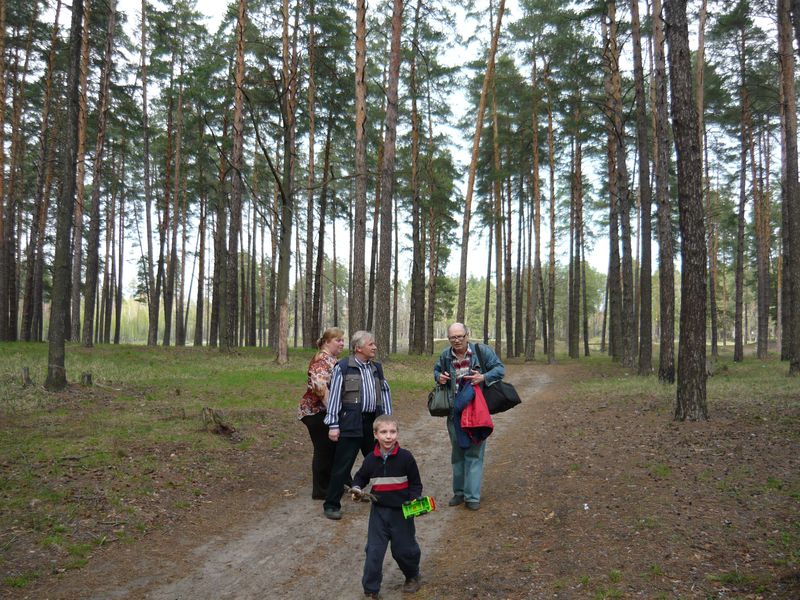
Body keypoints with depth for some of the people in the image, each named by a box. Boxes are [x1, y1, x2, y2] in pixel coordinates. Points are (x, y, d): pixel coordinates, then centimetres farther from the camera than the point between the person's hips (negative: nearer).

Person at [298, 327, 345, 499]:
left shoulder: (334, 360, 12)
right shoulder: (321, 360, -18)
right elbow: (319, 385, -31)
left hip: (328, 412, 9)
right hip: (316, 412, -9)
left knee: (333, 448, 14)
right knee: (324, 450, 0)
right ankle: (320, 490, 12)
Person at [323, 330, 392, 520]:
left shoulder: (377, 367, 14)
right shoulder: (343, 367, -4)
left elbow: (385, 393, 17)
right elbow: (334, 396, -5)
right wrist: (333, 425, -9)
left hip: (373, 422, 6)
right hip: (351, 424, -6)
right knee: (342, 465, -2)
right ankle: (331, 505, 9)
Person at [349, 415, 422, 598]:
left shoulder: (406, 457, -12)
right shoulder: (370, 459, -5)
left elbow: (415, 483, -4)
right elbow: (361, 477, 13)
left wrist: (414, 500, -19)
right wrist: (356, 488, -6)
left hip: (402, 511, -2)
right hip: (379, 511, 2)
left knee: (404, 549, 12)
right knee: (373, 551, 1)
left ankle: (412, 576, 41)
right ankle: (370, 590, 15)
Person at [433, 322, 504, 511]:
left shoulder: (482, 351, -8)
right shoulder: (445, 355, 3)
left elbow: (500, 369, -3)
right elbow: (437, 370, 22)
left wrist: (484, 377, -21)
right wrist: (439, 377, -1)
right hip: (454, 412, 4)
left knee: (474, 453, -3)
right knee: (457, 453, 14)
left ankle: (472, 496, 4)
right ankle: (459, 492, 28)